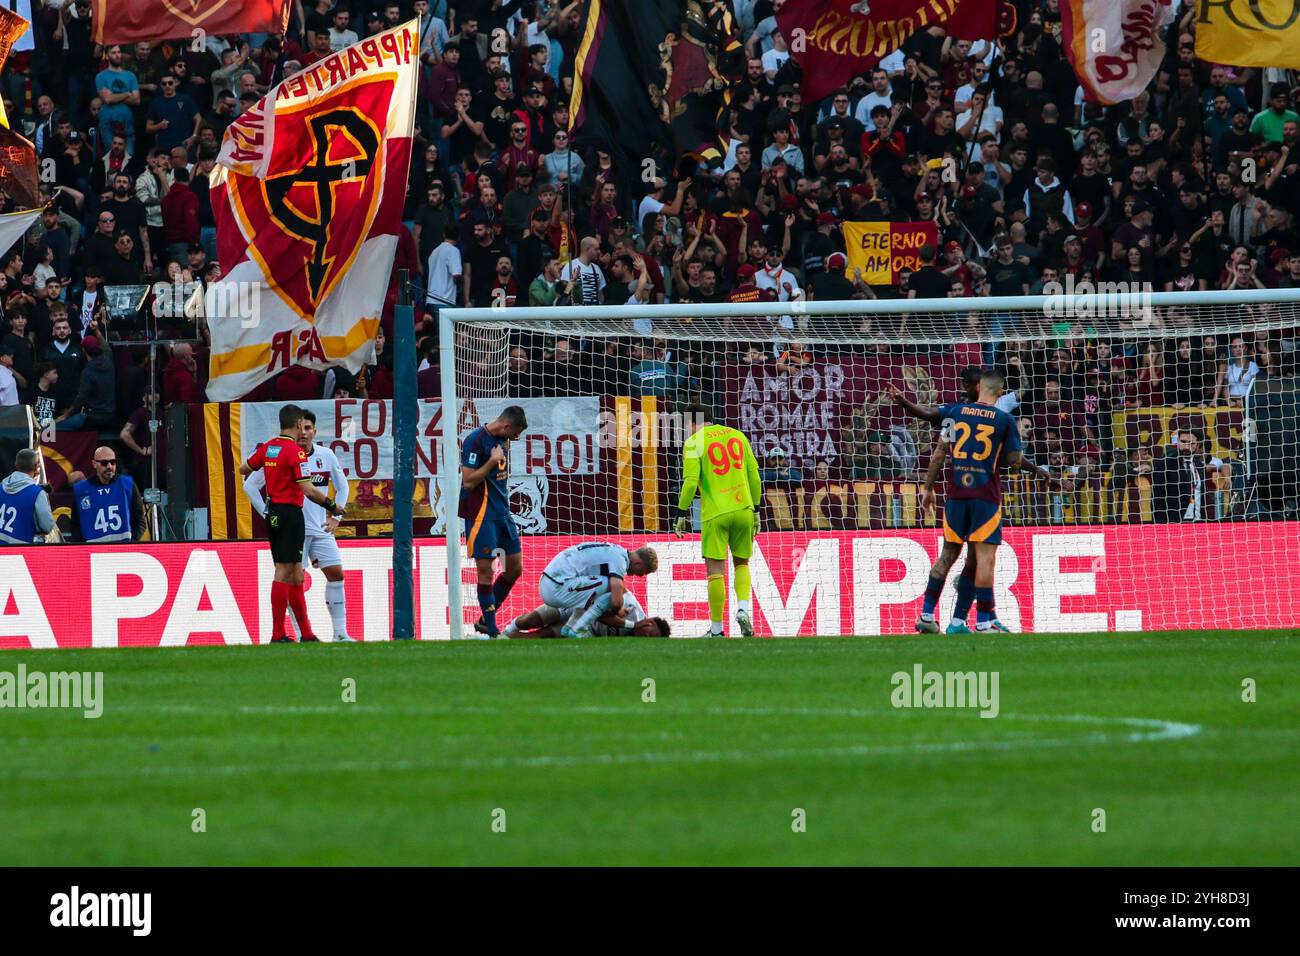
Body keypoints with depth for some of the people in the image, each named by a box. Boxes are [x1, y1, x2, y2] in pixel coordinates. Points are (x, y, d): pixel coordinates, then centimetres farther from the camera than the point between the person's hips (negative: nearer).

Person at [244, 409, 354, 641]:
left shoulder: (326, 456, 4)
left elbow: (342, 485, 20)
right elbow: (250, 485, -1)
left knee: (336, 574, -2)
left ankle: (340, 633, 4)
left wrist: (335, 516, 10)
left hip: (320, 527, 4)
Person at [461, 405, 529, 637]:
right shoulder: (476, 440, -14)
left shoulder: (502, 440, 11)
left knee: (514, 568, 10)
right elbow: (468, 481, -18)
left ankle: (485, 621, 21)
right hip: (481, 514, -9)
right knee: (486, 571, -5)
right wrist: (493, 461, -20)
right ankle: (492, 631, -1)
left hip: (503, 512, 9)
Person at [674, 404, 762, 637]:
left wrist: (683, 513, -2)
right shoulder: (738, 436, 11)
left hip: (714, 514, -4)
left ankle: (716, 630, 2)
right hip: (743, 509, 4)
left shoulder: (694, 443, -2)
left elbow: (690, 481, -10)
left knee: (715, 570, 0)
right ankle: (743, 609, -5)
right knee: (742, 563, 18)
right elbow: (754, 476, 11)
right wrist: (755, 510, 19)